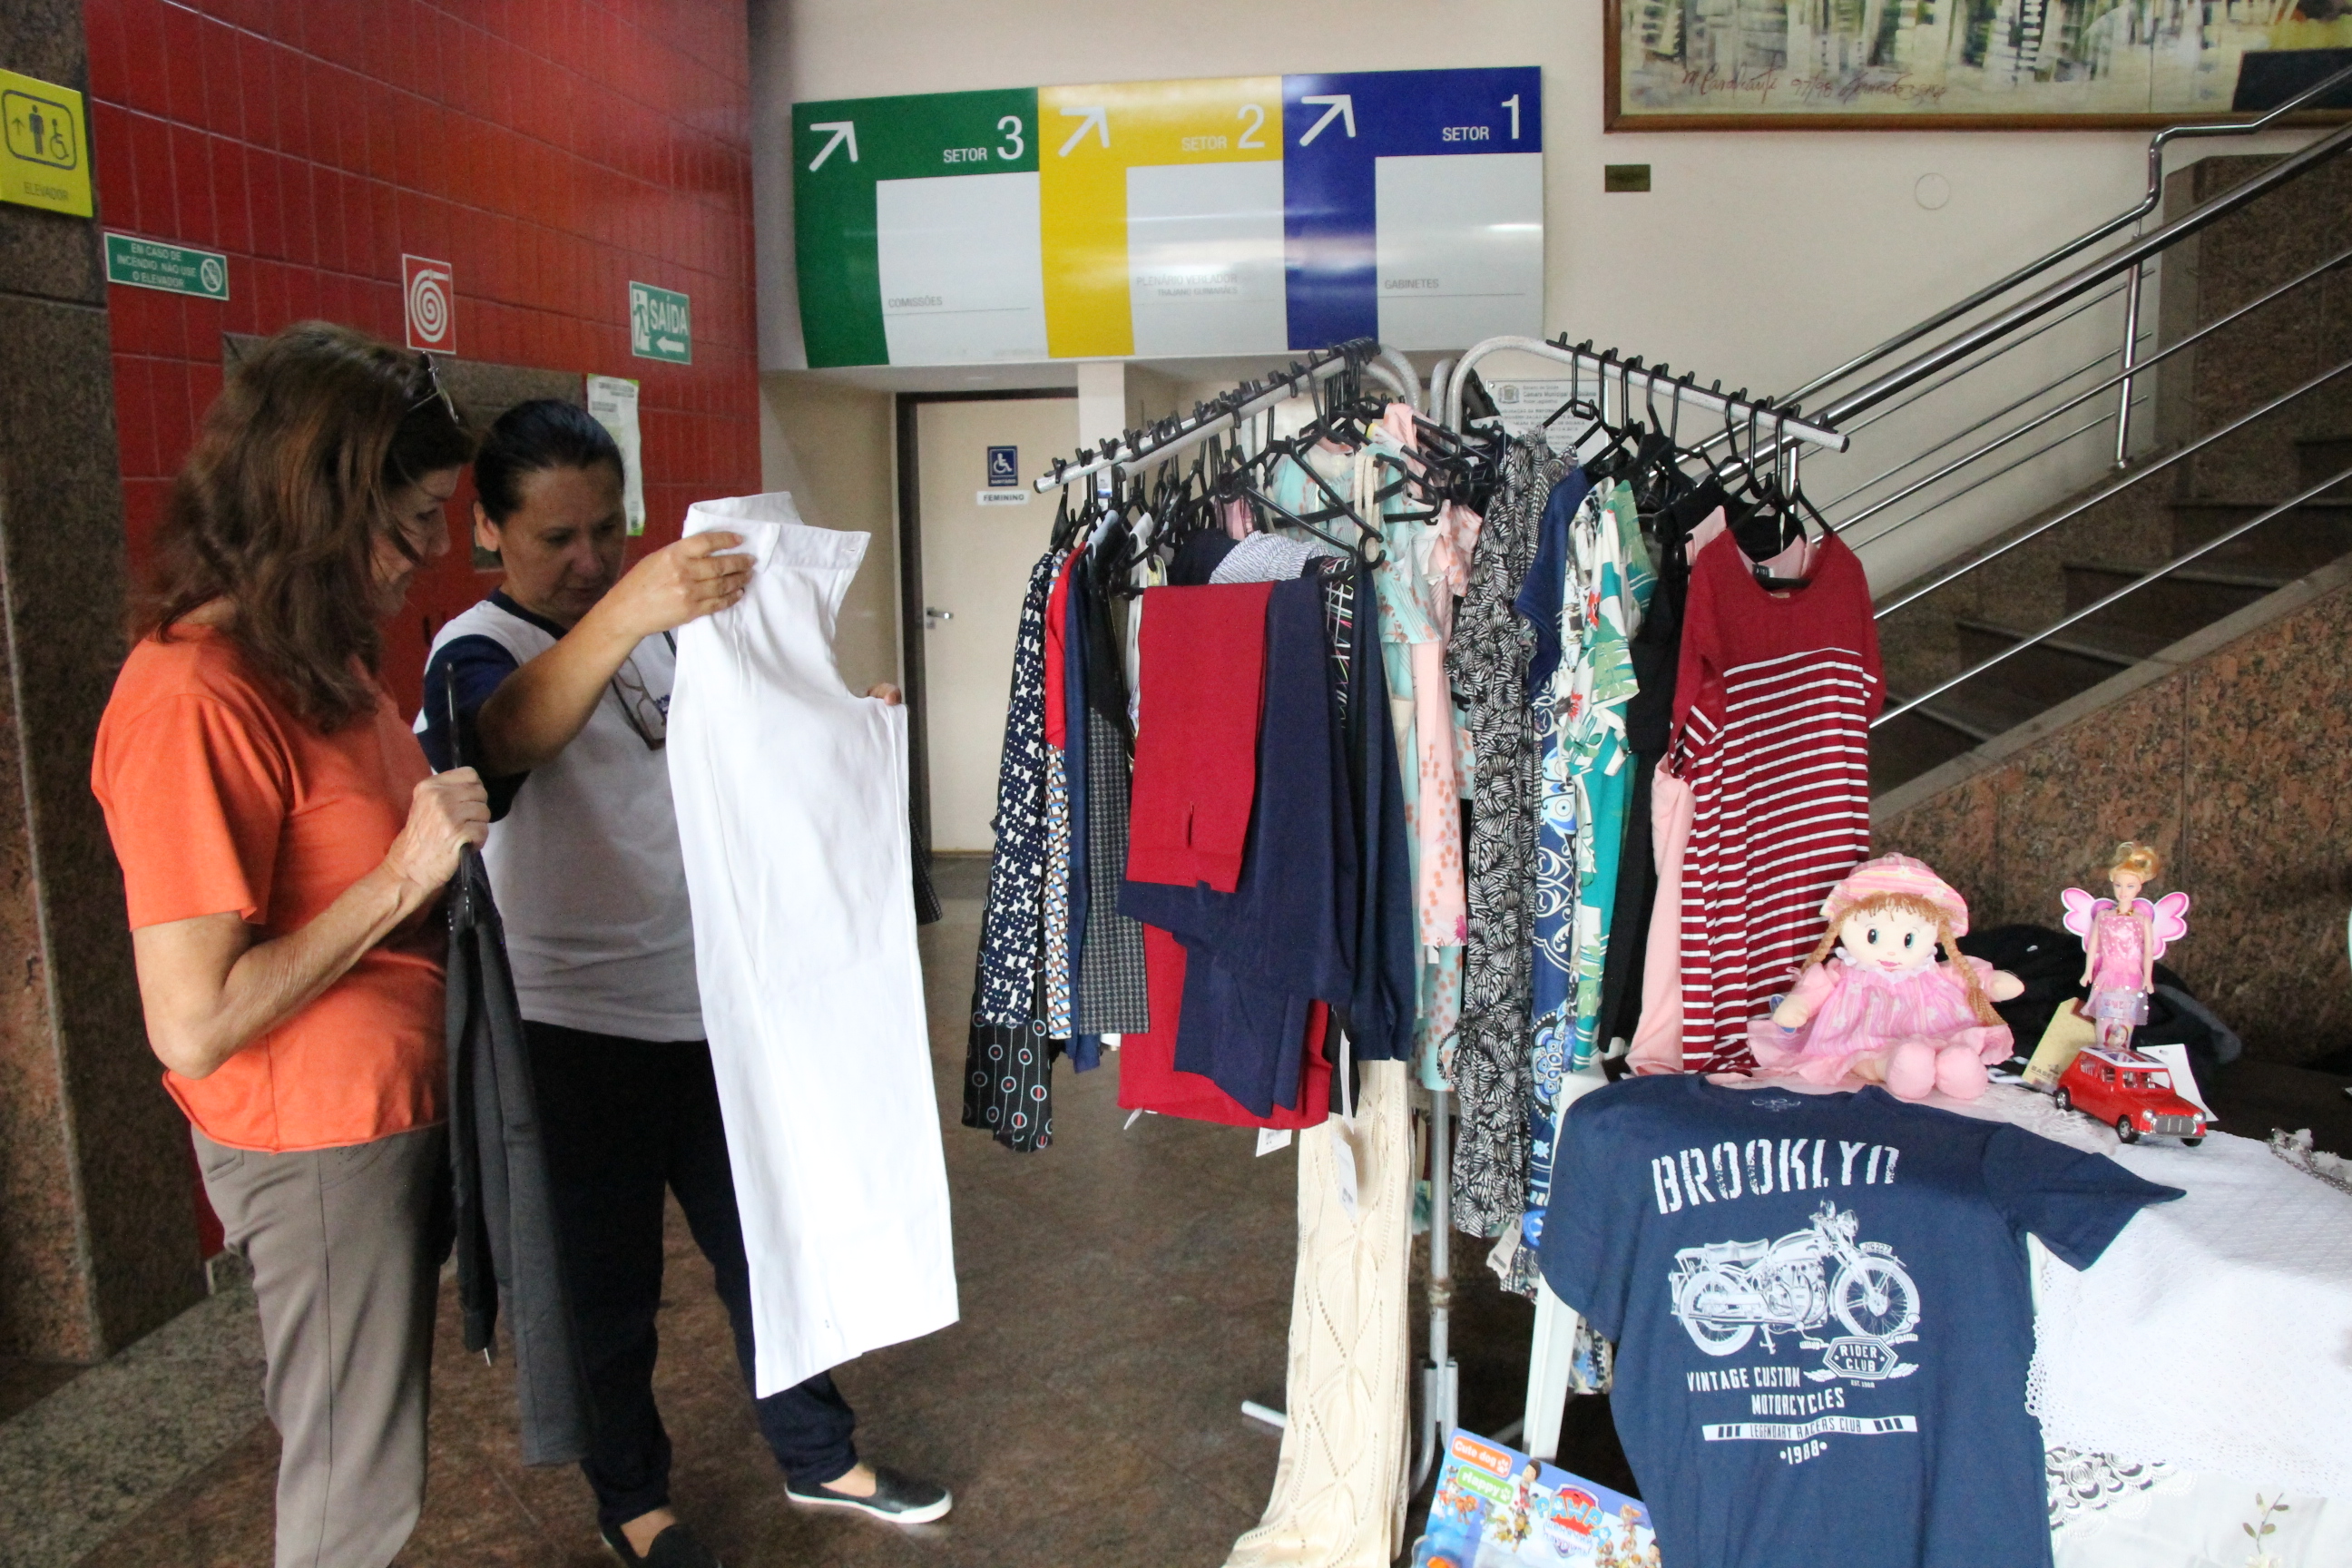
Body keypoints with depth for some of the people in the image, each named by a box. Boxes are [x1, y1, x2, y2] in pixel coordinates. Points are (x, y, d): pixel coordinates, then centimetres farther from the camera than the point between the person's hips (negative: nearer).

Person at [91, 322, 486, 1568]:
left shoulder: (316, 655, 5)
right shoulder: (192, 702, -24)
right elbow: (194, 1023, -25)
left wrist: (454, 815, 5)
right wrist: (408, 872, -23)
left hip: (400, 1105, 9)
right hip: (320, 1146, -8)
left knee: (367, 1456, 21)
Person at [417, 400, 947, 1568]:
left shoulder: (662, 626, 8)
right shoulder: (476, 651, -11)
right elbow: (509, 734, -36)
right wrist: (622, 613, -53)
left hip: (709, 1001, 6)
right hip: (577, 1027, -5)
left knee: (763, 1238, 16)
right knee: (607, 1281, 10)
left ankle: (815, 1455, 34)